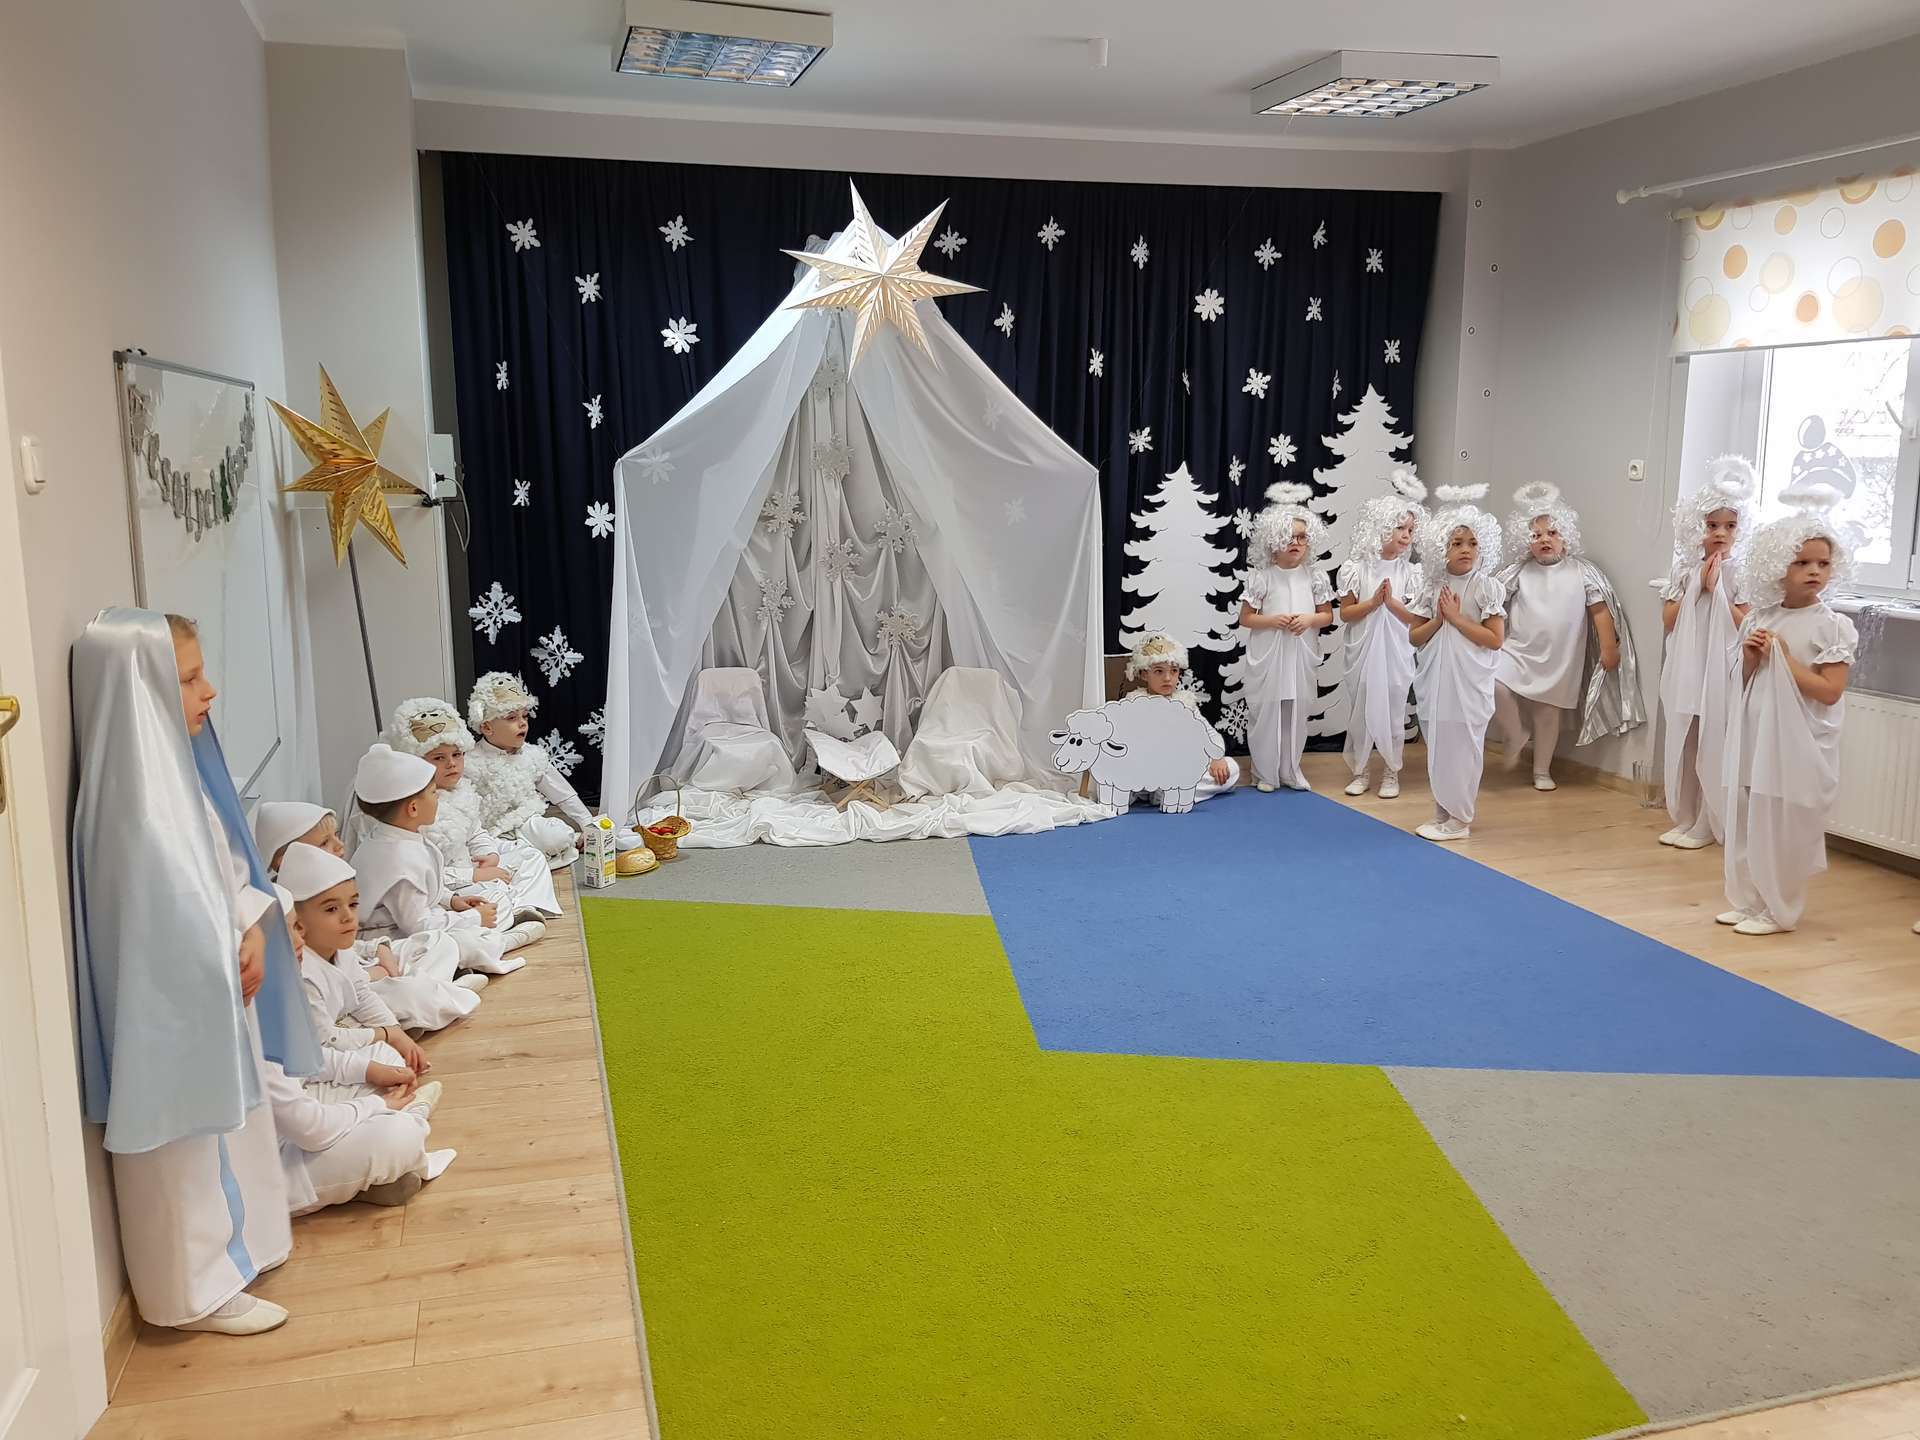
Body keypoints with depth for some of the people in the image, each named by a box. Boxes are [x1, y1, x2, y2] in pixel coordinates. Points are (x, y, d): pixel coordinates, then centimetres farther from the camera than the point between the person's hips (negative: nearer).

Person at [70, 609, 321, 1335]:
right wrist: (237, 949, -10)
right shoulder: (141, 803, -29)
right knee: (189, 1144, 8)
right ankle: (198, 1288, 26)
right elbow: (180, 928, -27)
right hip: (177, 1010, -9)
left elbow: (230, 863, 8)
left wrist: (253, 929, -6)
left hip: (216, 990, 9)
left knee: (224, 1125, 25)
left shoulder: (180, 763, 1)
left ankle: (228, 1244, 44)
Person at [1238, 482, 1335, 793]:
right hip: (1267, 655, -3)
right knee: (1265, 712, 3)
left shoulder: (1315, 575, 0)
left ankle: (1290, 770, 24)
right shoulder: (1261, 577, -7)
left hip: (1300, 655, 3)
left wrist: (1309, 619, -14)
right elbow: (1245, 618, -3)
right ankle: (1265, 772, 17)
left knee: (1296, 713, 11)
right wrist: (1273, 620, -18)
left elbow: (1327, 616, 6)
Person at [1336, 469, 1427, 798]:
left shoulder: (1408, 572, -2)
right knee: (1360, 710, 8)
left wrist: (1392, 602, -19)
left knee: (1394, 711, 8)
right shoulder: (1356, 568, -7)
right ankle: (1359, 771, 20)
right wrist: (1373, 602, -19)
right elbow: (1345, 614, -5)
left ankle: (1391, 773, 20)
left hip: (1396, 653, 1)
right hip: (1363, 652, -1)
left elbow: (1415, 619, -3)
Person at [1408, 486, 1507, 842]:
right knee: (1437, 746, 11)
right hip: (1434, 680, 5)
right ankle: (1442, 811, 22)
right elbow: (1416, 637, 8)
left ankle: (1459, 819, 7)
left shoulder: (1486, 587, -6)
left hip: (1467, 682, -5)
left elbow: (1495, 639, -11)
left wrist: (1457, 617, -15)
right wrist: (1439, 619, -9)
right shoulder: (1432, 587, 7)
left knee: (1460, 747, -2)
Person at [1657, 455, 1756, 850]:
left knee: (1713, 749, 0)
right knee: (1683, 746, 9)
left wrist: (1717, 590, -13)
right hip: (1686, 670, 4)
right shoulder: (1684, 571, 5)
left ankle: (1707, 825, 9)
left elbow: (1746, 626, -10)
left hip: (1721, 672, -4)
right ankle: (1685, 819, 20)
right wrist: (1696, 587, -8)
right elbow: (1668, 621, 0)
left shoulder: (1741, 574, -4)